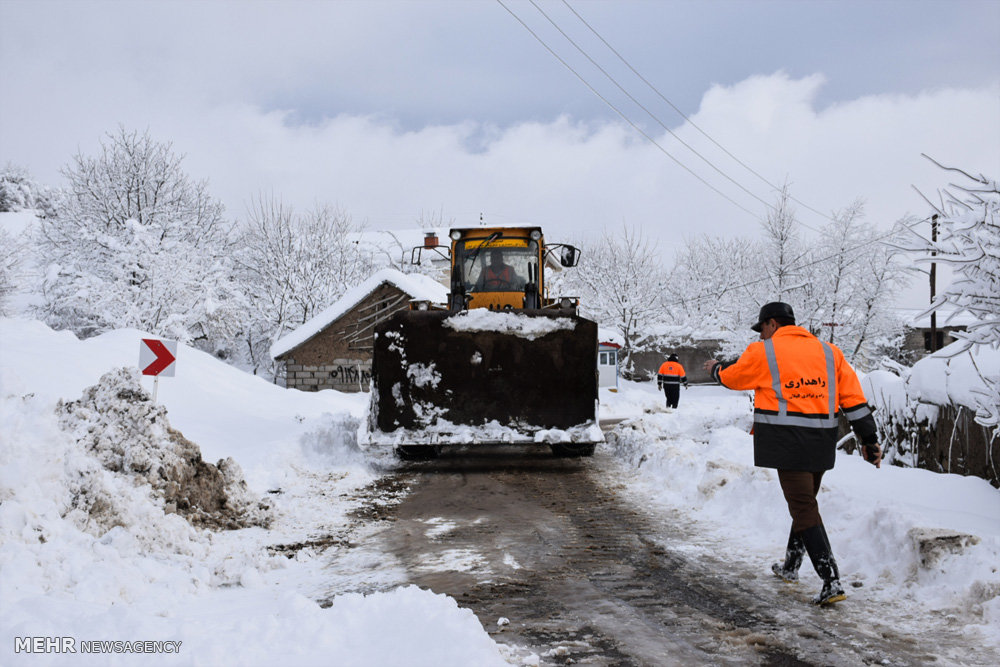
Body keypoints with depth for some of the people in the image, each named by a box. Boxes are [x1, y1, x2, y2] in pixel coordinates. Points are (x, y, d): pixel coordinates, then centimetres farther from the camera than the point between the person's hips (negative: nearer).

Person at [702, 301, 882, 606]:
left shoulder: (763, 353, -2)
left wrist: (715, 369, 37)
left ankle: (831, 581, -16)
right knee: (804, 502, 21)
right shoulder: (828, 352, 11)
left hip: (788, 442, -6)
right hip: (822, 443, 6)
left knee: (804, 508, -6)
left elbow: (731, 377, 14)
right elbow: (853, 397, 8)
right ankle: (791, 566, 38)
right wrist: (869, 438, 10)